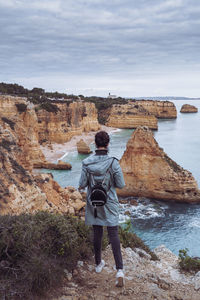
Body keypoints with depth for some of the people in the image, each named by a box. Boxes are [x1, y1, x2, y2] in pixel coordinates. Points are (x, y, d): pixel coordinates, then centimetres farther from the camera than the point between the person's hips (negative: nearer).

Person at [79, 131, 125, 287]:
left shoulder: (87, 163, -10)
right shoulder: (113, 162, -16)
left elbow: (82, 185, -7)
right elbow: (121, 184, -11)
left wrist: (82, 186, 16)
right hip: (109, 203, -2)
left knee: (97, 233, 17)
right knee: (113, 234, 1)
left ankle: (99, 264, 35)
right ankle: (120, 270, -8)